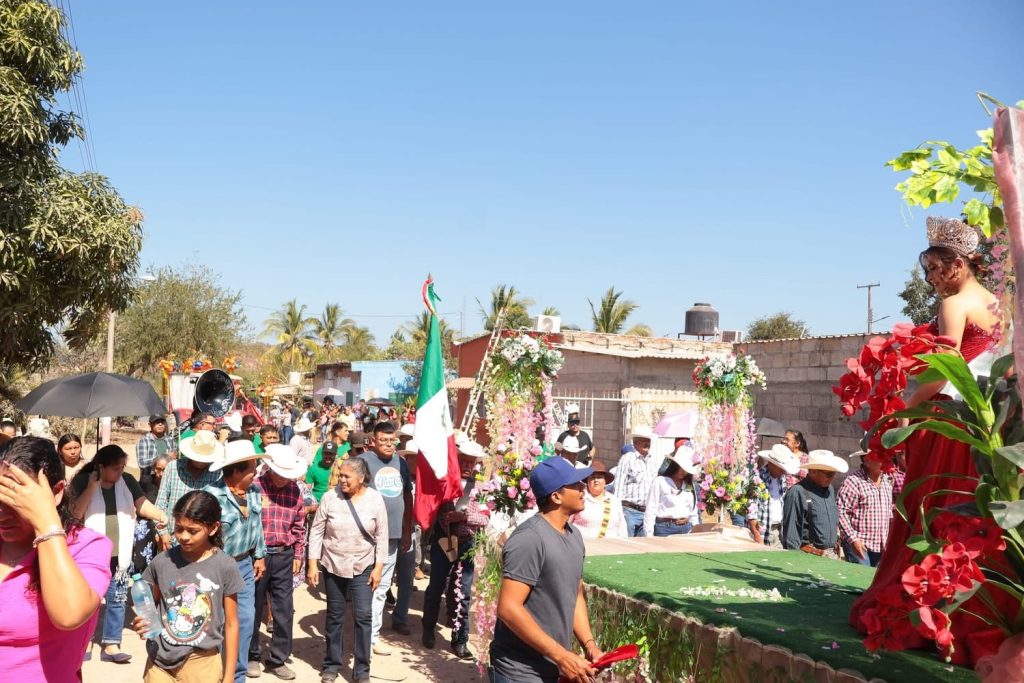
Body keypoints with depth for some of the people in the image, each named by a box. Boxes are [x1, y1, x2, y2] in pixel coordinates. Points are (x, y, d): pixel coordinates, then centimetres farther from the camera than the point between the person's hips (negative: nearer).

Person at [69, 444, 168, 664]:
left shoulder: (127, 481, -1)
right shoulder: (82, 481, -9)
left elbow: (142, 504, -8)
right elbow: (75, 513, -17)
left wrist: (160, 516, -27)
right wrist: (91, 487, -25)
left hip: (119, 554, 3)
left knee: (117, 599, 5)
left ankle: (110, 645, 13)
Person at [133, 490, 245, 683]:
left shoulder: (225, 566, -9)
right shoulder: (162, 562, -4)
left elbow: (231, 624, -3)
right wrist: (141, 623, -13)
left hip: (203, 664, -2)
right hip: (160, 661, 2)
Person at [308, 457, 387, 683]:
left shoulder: (375, 498, -8)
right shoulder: (330, 497, -9)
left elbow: (381, 536, -2)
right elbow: (316, 531, -4)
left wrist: (378, 567, -5)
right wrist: (312, 564, -6)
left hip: (363, 567, 0)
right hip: (333, 565, 0)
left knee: (363, 616, -3)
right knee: (334, 616, 11)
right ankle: (331, 665, 26)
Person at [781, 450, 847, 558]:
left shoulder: (830, 490, 13)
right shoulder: (797, 493, -13)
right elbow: (791, 533, -14)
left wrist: (837, 551, 19)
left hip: (833, 556, 7)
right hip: (810, 556, -7)